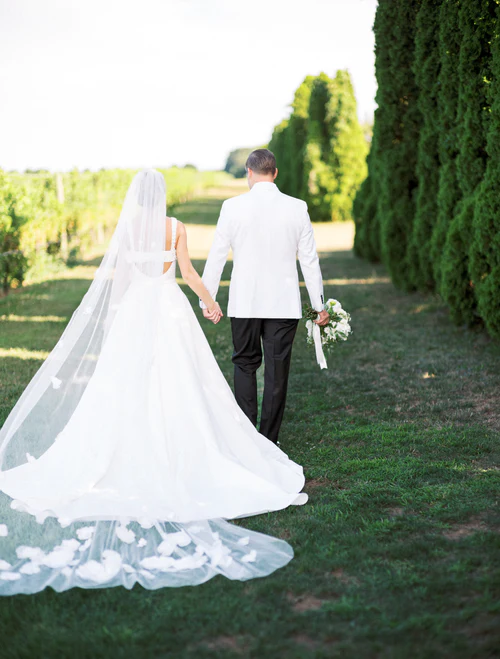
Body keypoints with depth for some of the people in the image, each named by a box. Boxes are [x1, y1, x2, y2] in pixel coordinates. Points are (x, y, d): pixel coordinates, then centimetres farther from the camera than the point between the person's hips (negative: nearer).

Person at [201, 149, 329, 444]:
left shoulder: (233, 207, -5)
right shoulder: (297, 208, -3)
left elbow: (216, 257, -1)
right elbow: (310, 260, 1)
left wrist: (207, 299, 9)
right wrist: (320, 306, 9)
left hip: (244, 303, 0)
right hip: (284, 304, 0)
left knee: (245, 365, 16)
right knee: (277, 372, 7)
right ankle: (268, 443, 13)